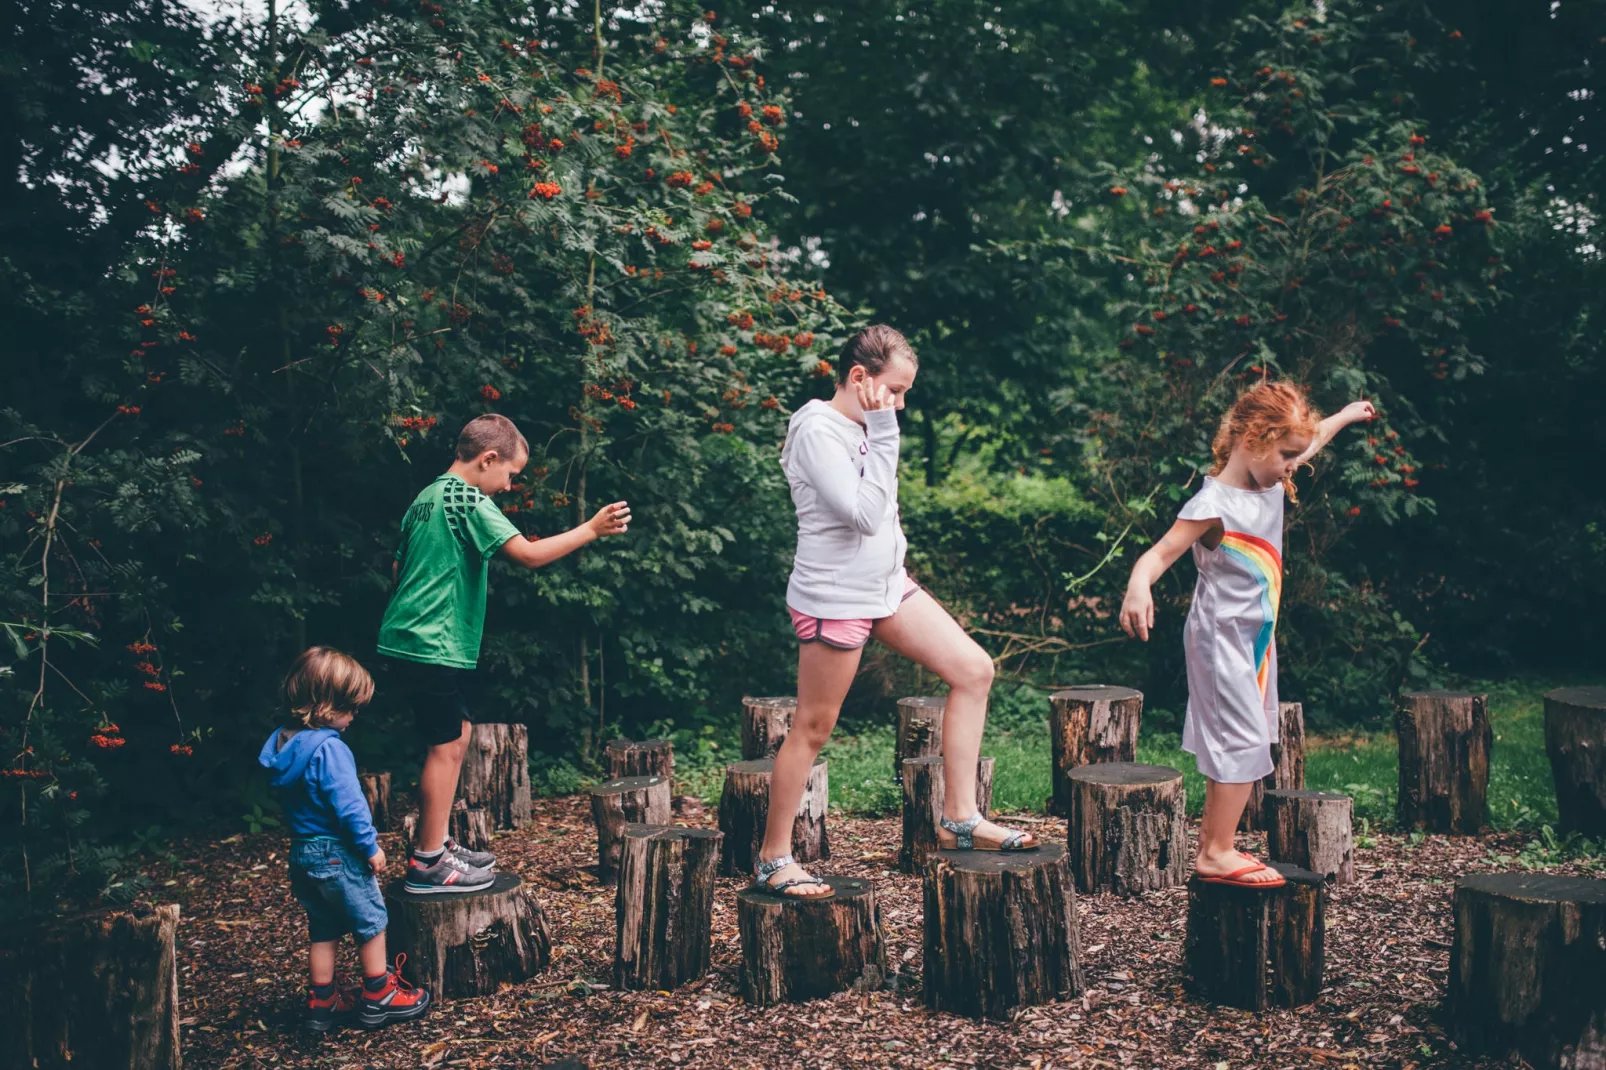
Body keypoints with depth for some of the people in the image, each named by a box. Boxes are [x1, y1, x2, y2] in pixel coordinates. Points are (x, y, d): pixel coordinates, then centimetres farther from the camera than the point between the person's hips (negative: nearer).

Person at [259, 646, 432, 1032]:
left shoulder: (283, 742, 4)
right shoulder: (329, 748, -24)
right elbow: (348, 805, -24)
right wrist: (371, 846, -14)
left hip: (301, 852, 8)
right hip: (337, 854, -8)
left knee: (323, 928, 18)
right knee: (372, 922, 9)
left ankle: (323, 1003, 24)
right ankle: (379, 999, 18)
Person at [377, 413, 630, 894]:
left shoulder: (426, 499, 15)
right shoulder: (469, 499, -14)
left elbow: (398, 567, 21)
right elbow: (528, 553, -22)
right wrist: (591, 529, -15)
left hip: (411, 641, 10)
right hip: (435, 647, -10)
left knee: (456, 739, 17)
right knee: (445, 747, -4)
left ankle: (437, 845, 24)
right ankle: (428, 863, 1)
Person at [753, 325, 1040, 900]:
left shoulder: (864, 424, 8)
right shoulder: (818, 431, -19)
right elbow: (864, 513, -27)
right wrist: (883, 433, -23)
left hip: (886, 584, 9)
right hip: (833, 597, -9)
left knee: (974, 669, 4)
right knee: (812, 728, 0)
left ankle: (959, 818, 11)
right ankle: (772, 859, 14)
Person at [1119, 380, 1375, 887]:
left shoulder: (1271, 483, 3)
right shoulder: (1214, 504, -22)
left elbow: (1308, 443, 24)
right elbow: (1160, 553, -27)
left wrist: (1344, 416, 39)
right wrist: (1138, 585, -48)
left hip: (1256, 635, 9)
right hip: (1222, 636, -9)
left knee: (1231, 741, 13)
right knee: (1245, 743, -9)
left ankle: (1212, 838, 22)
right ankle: (1216, 854, -2)